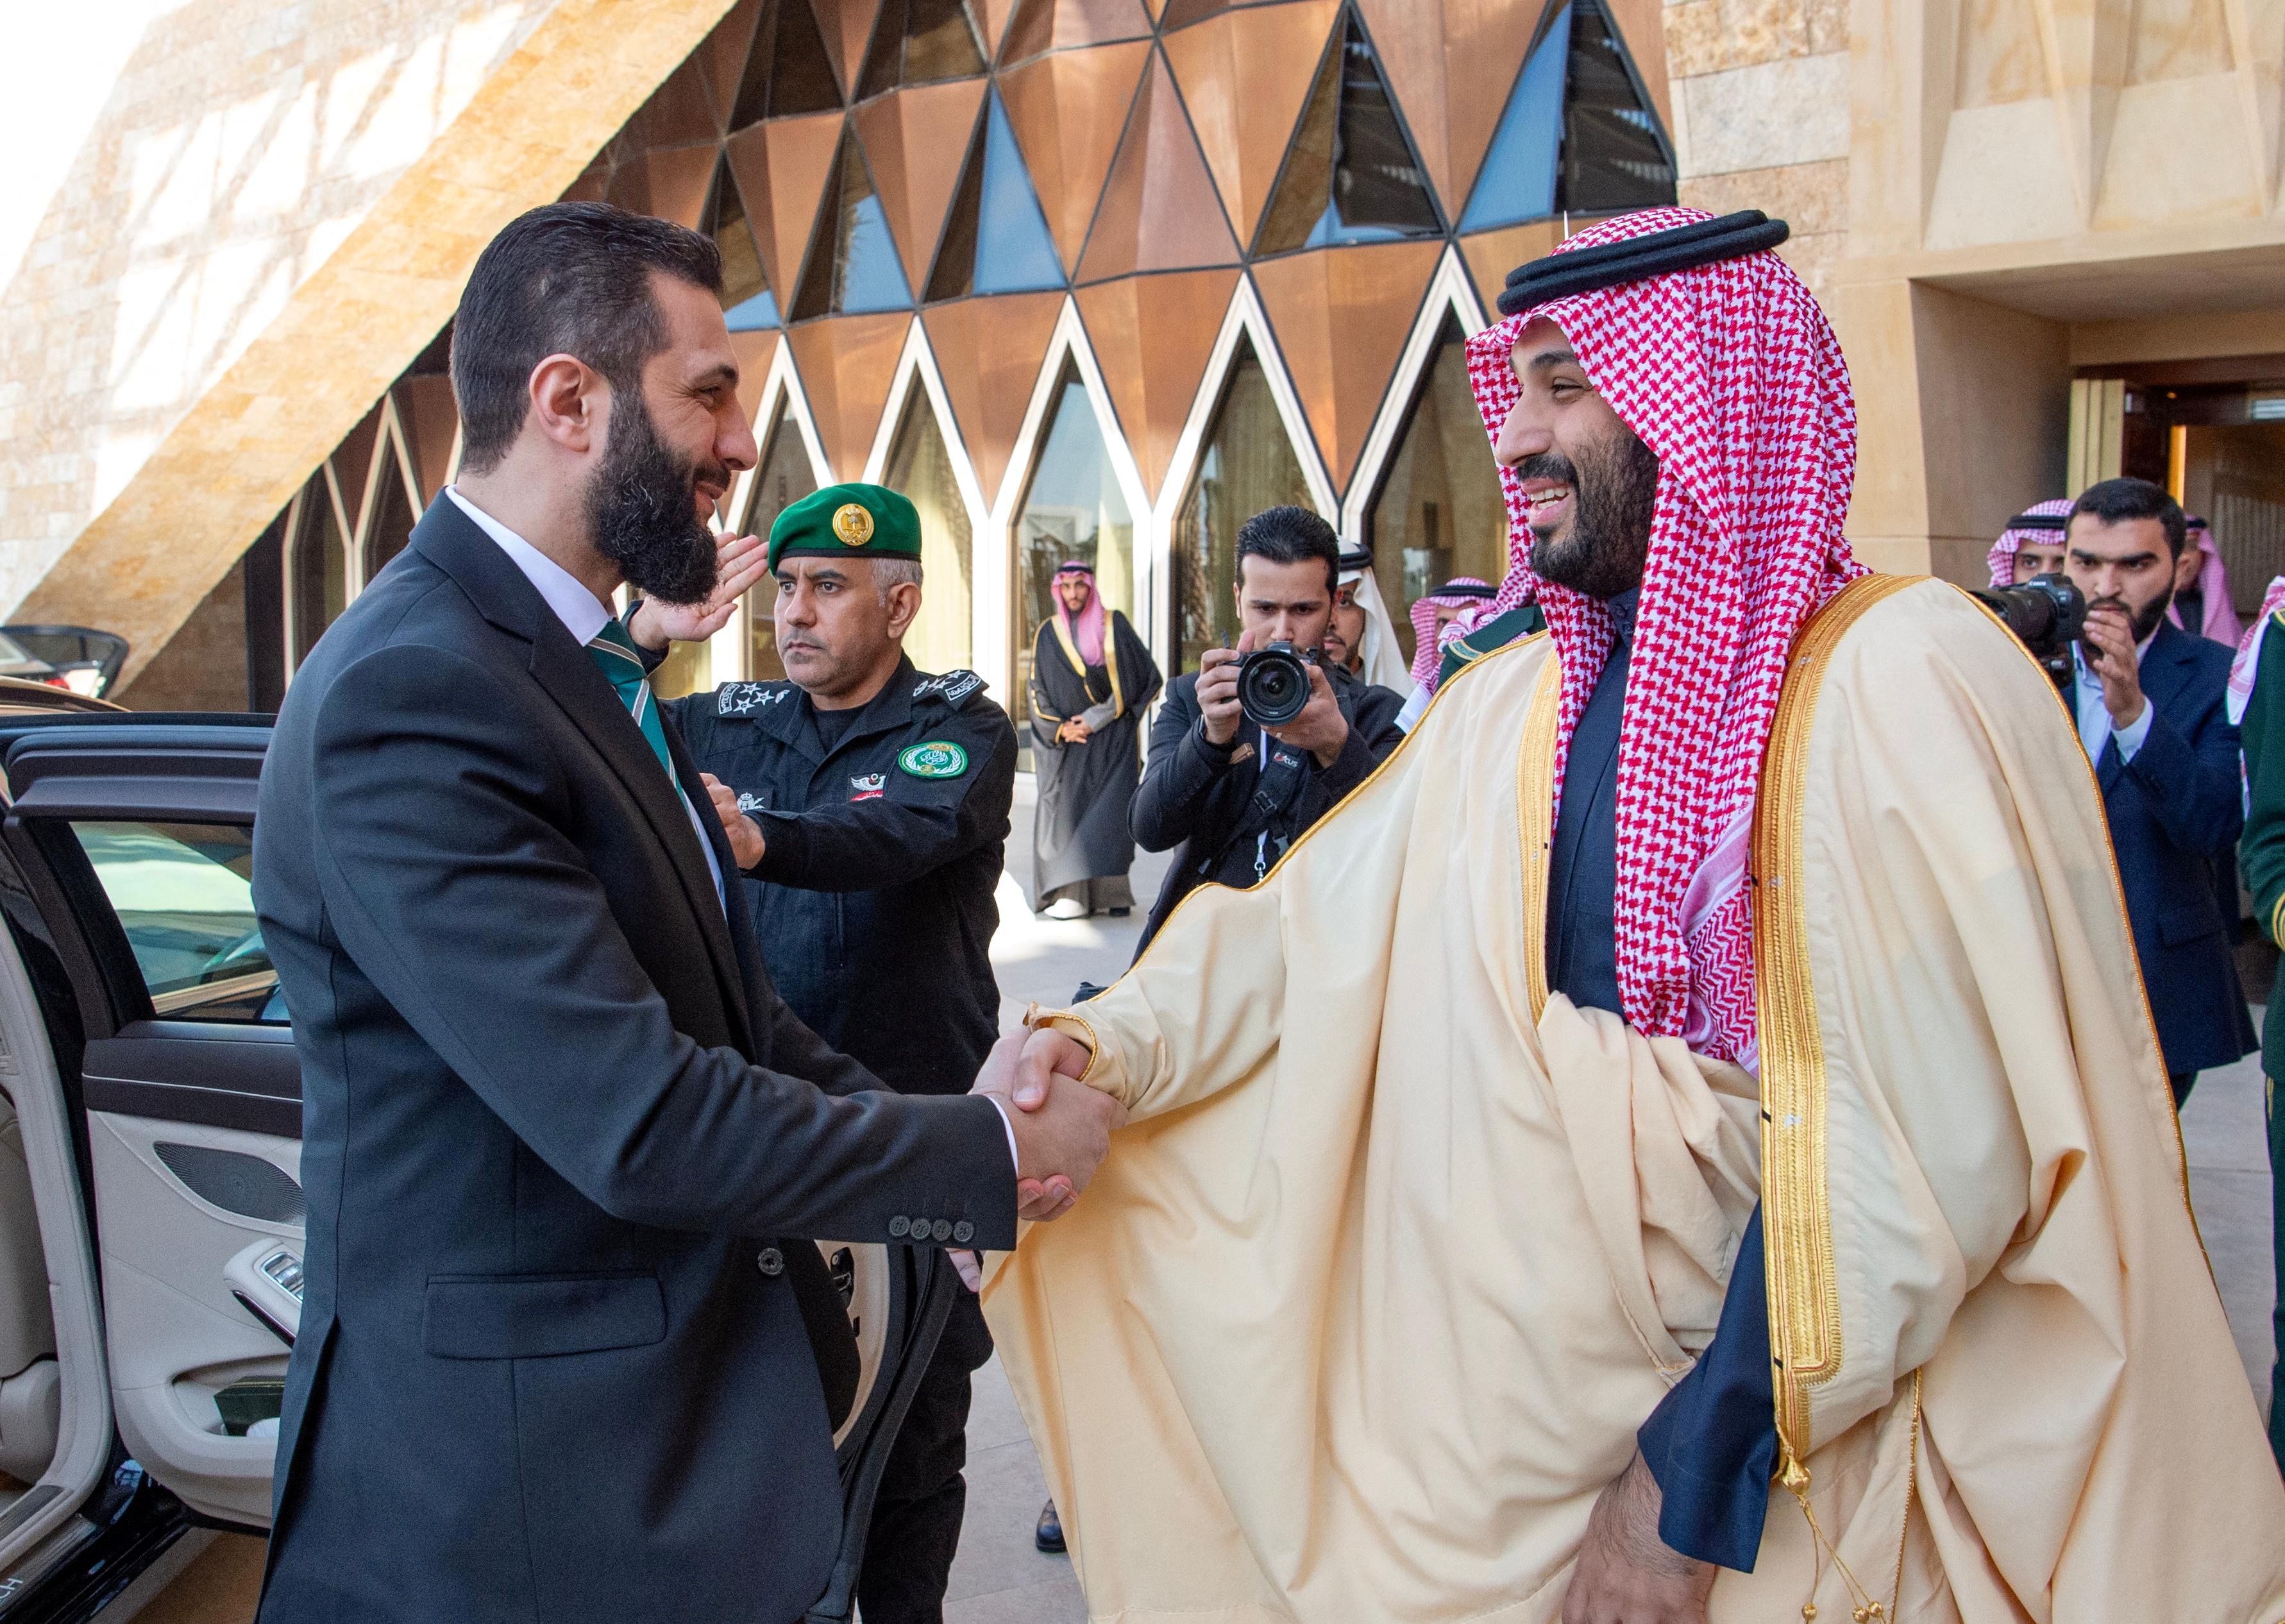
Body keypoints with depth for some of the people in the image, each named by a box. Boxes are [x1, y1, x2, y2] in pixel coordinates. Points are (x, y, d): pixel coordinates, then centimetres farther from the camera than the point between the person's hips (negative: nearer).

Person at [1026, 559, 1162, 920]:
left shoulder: (1114, 625, 3)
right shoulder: (1048, 634, 9)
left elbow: (1144, 677, 0)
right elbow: (1039, 691, 9)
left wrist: (1099, 718, -6)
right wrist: (1061, 728, -8)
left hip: (1113, 738, -2)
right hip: (1069, 741, 2)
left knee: (1110, 808, -12)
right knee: (1067, 809, -6)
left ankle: (1109, 892, -12)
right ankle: (1069, 892, -5)